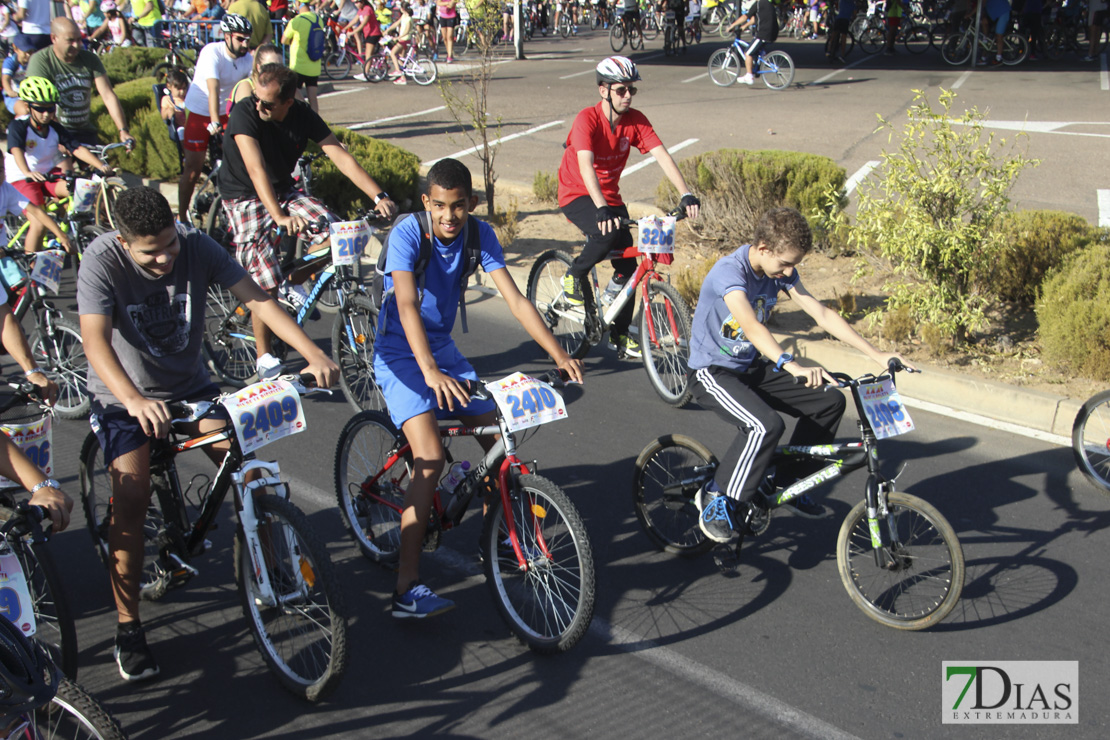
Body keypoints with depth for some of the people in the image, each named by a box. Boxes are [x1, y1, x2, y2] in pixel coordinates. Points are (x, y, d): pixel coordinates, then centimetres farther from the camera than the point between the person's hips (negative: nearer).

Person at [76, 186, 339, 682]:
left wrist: (313, 354, -35)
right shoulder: (102, 261, -23)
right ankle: (128, 628, -5)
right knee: (131, 499, -17)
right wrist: (135, 401, -54)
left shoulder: (196, 247, -16)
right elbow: (95, 340, -35)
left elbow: (257, 299, -21)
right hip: (124, 398, -3)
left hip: (190, 386, 3)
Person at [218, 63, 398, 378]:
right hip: (246, 198, -4)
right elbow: (256, 170, -36)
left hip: (283, 191, 5)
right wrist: (280, 217, -50)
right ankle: (263, 356, 3)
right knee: (265, 283, -15)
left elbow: (341, 157, -17)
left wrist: (379, 196, -29)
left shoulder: (303, 115, -11)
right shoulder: (244, 113, -24)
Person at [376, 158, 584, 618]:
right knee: (430, 457, -22)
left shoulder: (479, 235, -8)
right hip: (399, 354, -6)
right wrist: (430, 372, -48)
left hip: (443, 349, 6)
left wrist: (560, 355, -22)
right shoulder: (407, 233, -22)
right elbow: (407, 306, -34)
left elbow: (515, 300, -12)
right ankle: (407, 588, -21)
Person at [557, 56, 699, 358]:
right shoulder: (587, 119, -23)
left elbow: (662, 155, -17)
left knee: (628, 266, -1)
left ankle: (619, 335, 15)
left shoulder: (635, 120, -8)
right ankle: (573, 277, -6)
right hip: (577, 195, -5)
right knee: (608, 232, -35)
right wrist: (601, 208, -49)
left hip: (610, 197, 6)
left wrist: (686, 194, -31)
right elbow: (586, 165, -36)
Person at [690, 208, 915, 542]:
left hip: (752, 367, 8)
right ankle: (715, 497, -12)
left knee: (830, 401, -2)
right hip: (713, 372, -8)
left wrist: (875, 354, -9)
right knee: (766, 426, -32)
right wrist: (793, 367, -57)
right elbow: (751, 326, -42)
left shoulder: (782, 271, -2)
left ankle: (787, 481, 13)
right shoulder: (729, 271, -26)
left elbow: (823, 314, -2)